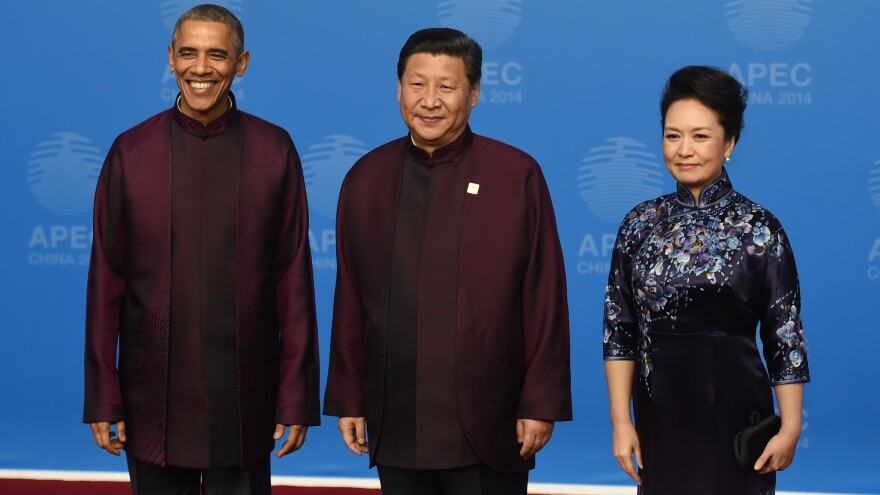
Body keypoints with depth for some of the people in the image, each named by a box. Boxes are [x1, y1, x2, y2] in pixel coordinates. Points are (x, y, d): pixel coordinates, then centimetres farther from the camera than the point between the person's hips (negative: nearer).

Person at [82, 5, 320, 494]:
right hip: (153, 397, 1)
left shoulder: (275, 150, 1)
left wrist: (297, 397, -2)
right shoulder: (130, 152, 2)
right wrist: (103, 398, 0)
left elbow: (293, 277, 0)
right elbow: (106, 282, 2)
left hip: (244, 403, 0)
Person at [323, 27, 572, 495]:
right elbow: (350, 301, 9)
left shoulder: (517, 175, -1)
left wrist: (541, 404, -5)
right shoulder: (365, 179, 8)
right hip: (396, 430, 3)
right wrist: (347, 400, 8)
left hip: (489, 429, -3)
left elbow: (545, 299, -2)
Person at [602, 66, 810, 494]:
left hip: (734, 411, -2)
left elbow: (784, 338, -4)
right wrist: (620, 420, 0)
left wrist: (790, 428, -7)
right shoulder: (640, 224, 3)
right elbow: (620, 331, 5)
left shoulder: (760, 229, -4)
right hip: (660, 415, 3)